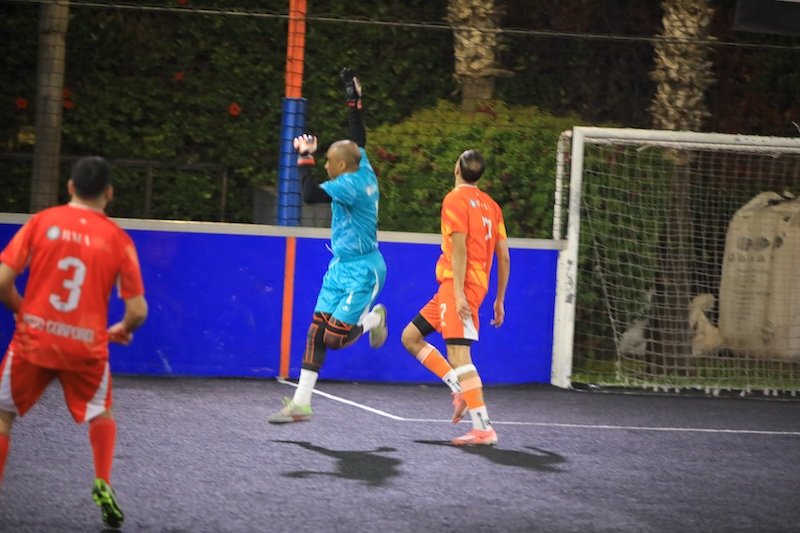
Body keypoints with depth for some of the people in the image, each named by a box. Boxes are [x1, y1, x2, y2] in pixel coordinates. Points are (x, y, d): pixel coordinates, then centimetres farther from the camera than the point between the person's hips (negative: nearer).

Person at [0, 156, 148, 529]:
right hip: (87, 345, 1)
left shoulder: (41, 222, -2)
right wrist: (122, 330, 20)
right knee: (101, 412, 27)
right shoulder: (118, 239, -1)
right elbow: (137, 311, -2)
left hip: (33, 339, -1)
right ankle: (103, 485, 10)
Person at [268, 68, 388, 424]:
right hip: (342, 267, 10)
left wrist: (305, 158, -21)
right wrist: (354, 101, 25)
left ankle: (373, 318, 18)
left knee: (334, 337, -12)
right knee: (316, 331, 3)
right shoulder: (364, 172, 4)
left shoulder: (350, 184, -21)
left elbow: (310, 195, -31)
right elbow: (358, 140, 21)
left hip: (361, 272, -10)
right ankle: (300, 404, 3)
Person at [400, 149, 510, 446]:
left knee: (458, 354, -14)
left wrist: (459, 293, -21)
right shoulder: (490, 205, 15)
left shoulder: (455, 199, -6)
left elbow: (459, 248, -16)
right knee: (410, 337, 16)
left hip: (458, 285, -9)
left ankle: (483, 428, -20)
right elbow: (504, 258, 14)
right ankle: (461, 389, 6)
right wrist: (499, 301, 19)